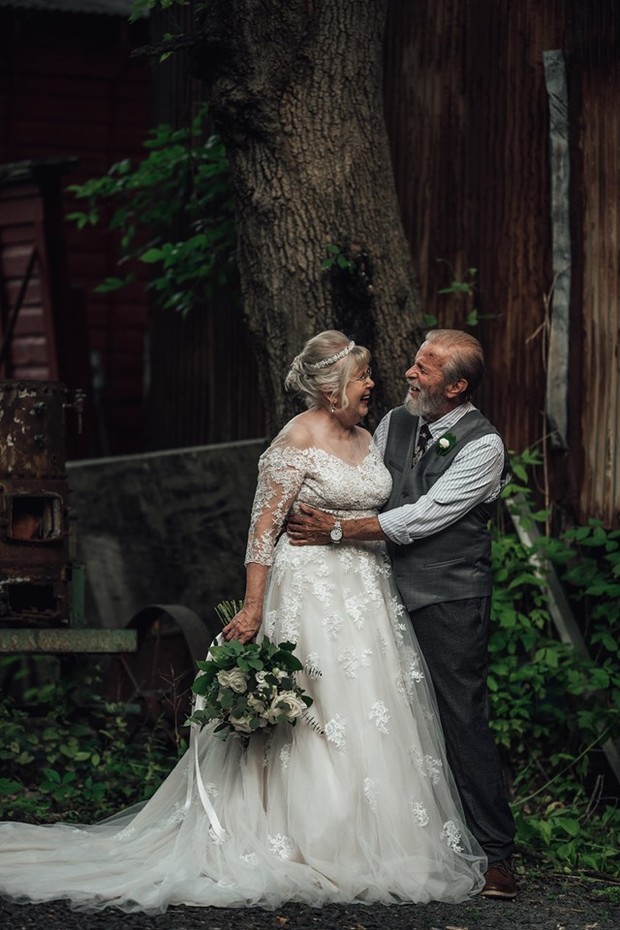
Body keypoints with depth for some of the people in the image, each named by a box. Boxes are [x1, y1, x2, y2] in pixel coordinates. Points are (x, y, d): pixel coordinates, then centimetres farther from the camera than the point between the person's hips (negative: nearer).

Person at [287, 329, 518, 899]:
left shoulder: (483, 445, -10)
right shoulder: (393, 425, 10)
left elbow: (424, 516, -16)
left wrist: (338, 531, -16)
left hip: (450, 602, -6)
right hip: (394, 595, 6)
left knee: (463, 724, -6)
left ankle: (496, 854, 2)